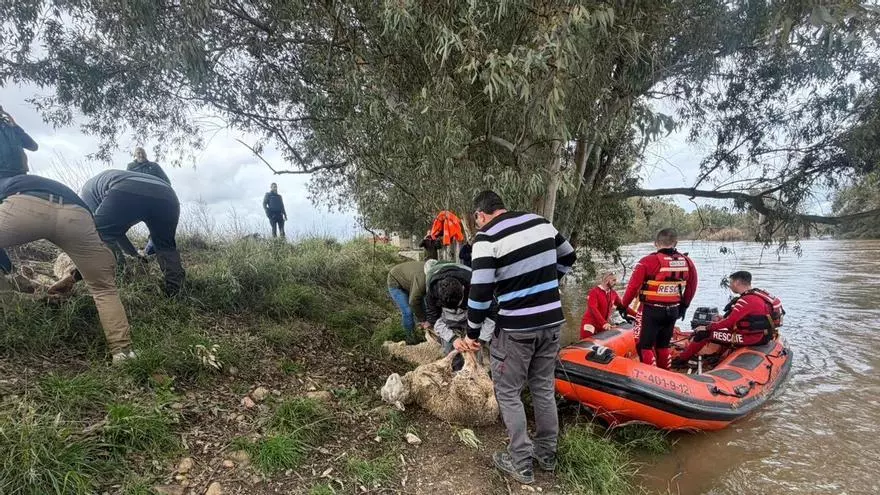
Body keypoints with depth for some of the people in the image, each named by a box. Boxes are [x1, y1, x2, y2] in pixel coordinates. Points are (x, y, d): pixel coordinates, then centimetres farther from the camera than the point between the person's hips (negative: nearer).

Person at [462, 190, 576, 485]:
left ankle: (521, 464, 17)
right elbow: (568, 257, 19)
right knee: (543, 388, 19)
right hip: (552, 321, 7)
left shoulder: (487, 238, -13)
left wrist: (472, 333, -5)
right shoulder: (541, 222, 6)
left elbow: (480, 291, -17)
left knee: (508, 393, 10)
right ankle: (547, 455, 32)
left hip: (517, 329, -6)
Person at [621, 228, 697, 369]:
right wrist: (684, 305, 26)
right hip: (673, 310, 6)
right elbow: (691, 287, 14)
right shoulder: (687, 262, 2)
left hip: (652, 311, -6)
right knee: (663, 345, 20)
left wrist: (624, 305, -1)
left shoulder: (648, 262, -16)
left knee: (645, 346, 4)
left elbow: (633, 286, -14)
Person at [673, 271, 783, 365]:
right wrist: (721, 319, 14)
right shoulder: (757, 294, 7)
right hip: (761, 334, 10)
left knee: (704, 334, -10)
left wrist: (706, 328, -12)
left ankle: (681, 360, 0)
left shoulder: (747, 300, -22)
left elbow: (729, 321, -23)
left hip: (752, 338, -10)